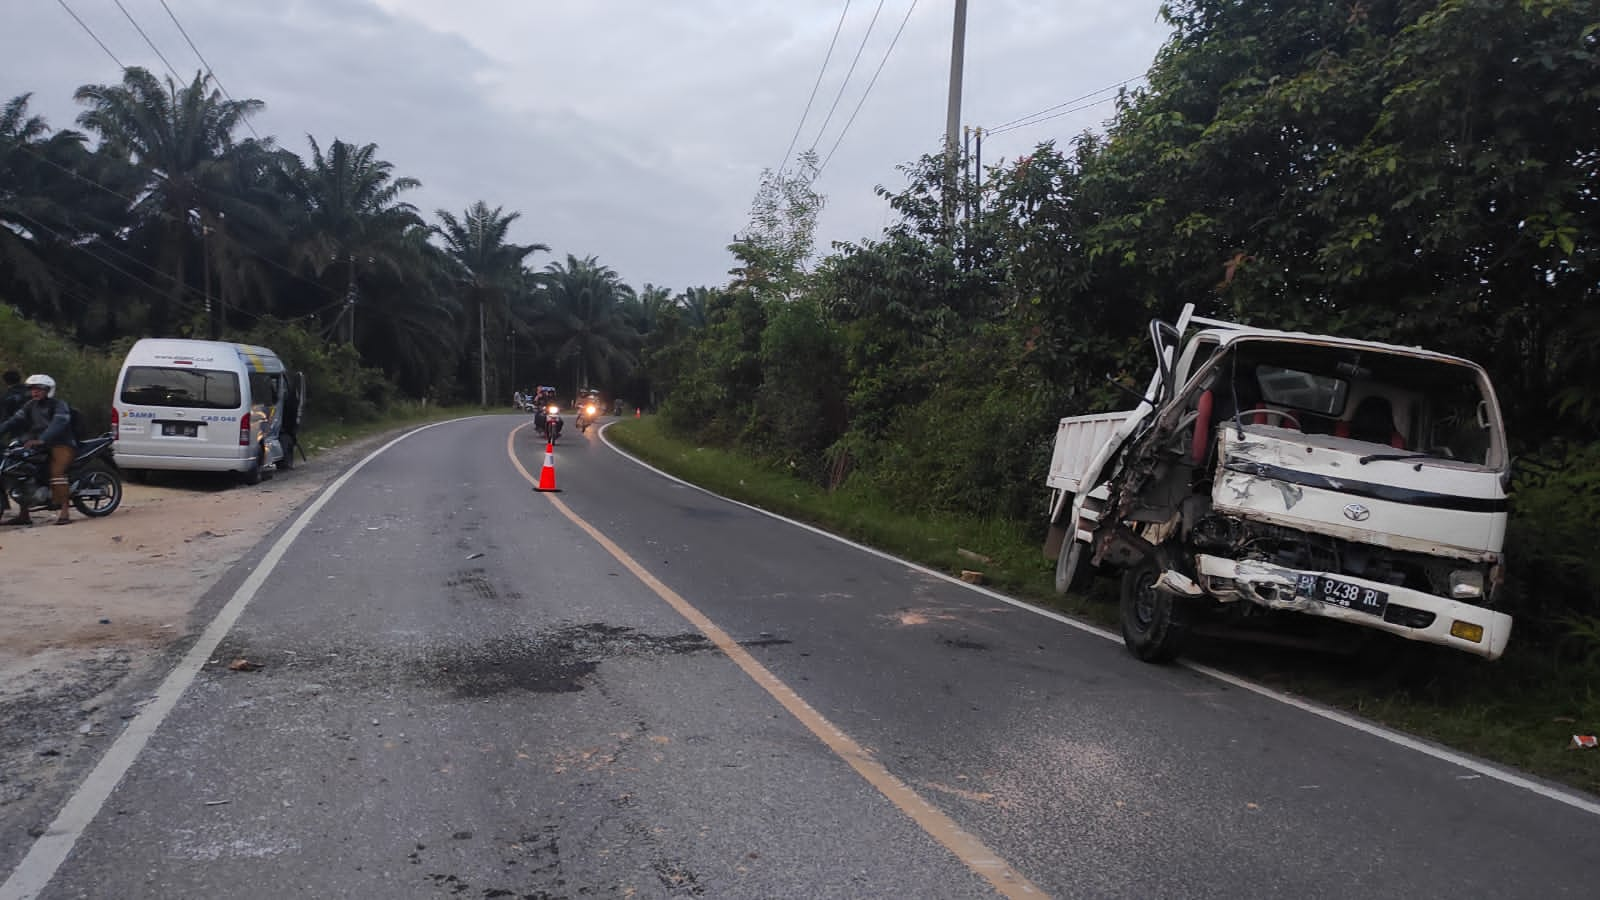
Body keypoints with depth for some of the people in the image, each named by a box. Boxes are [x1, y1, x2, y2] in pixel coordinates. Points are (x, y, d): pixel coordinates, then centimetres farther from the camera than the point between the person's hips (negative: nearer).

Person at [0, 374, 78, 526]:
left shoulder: (59, 405, -9)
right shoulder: (31, 405, 14)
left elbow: (58, 424, -25)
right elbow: (16, 420, 4)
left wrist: (41, 440, -39)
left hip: (62, 444, -8)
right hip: (39, 445, 8)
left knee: (56, 470, -30)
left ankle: (64, 511, -33)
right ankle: (23, 514, 6)